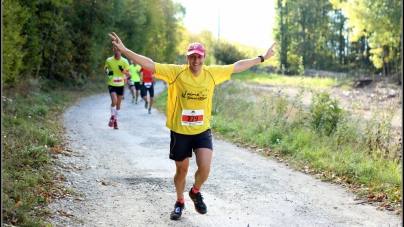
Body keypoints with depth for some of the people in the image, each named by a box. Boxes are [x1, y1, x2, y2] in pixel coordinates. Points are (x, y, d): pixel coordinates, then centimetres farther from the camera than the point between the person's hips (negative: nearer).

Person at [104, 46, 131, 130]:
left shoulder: (124, 61, -5)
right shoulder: (109, 60, -6)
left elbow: (129, 74, -3)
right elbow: (105, 68, 14)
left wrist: (123, 70, -24)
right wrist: (107, 72, -9)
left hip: (121, 85, 2)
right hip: (112, 84, -2)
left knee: (118, 104, 10)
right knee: (114, 101, -21)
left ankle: (115, 120, 27)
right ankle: (112, 117, 4)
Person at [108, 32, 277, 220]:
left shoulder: (212, 73, -4)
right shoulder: (176, 72, -13)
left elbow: (238, 66, 6)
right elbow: (149, 64, -17)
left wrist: (262, 57, 11)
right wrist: (124, 50, -26)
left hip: (202, 131, 2)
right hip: (180, 132, -2)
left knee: (205, 168, -12)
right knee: (181, 170, 13)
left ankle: (196, 192, 22)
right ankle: (180, 203, 38)